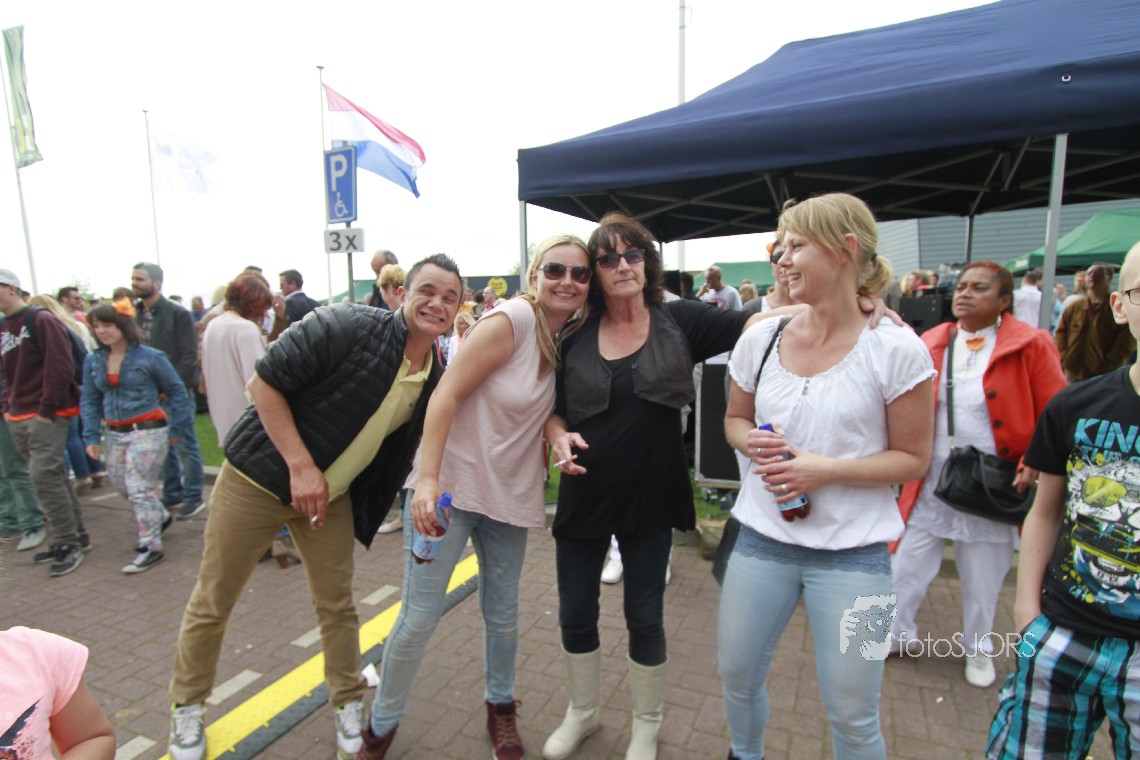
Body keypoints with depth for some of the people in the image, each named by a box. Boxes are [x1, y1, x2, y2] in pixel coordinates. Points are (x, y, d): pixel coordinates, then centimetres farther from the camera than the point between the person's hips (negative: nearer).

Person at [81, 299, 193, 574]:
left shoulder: (150, 357, -9)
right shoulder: (93, 361, 6)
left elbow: (177, 392, -3)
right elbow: (90, 401, 10)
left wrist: (178, 428, -3)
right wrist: (91, 436, 2)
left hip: (148, 430, -6)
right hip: (115, 434, 6)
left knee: (138, 488, -6)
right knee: (123, 487, 15)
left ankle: (151, 546, 6)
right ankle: (159, 517, 41)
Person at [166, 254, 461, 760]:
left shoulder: (435, 379, -5)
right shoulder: (348, 327, -24)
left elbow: (400, 450, 8)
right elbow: (264, 382, -20)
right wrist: (300, 466, -22)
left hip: (330, 492, 4)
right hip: (259, 475, -4)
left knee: (337, 605, 12)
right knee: (212, 602, 11)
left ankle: (348, 705, 34)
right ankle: (187, 704, 38)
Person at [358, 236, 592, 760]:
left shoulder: (570, 338, 3)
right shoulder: (512, 319, -19)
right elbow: (445, 395, -21)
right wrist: (427, 480, -26)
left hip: (509, 494, 6)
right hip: (449, 485, -6)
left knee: (503, 614, 16)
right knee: (419, 617, 4)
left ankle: (500, 707, 43)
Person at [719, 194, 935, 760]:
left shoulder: (895, 349, -11)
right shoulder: (760, 337, -1)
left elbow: (912, 458, -5)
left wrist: (826, 470, -19)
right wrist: (752, 442, -11)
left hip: (852, 551, -3)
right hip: (762, 538, 4)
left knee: (852, 712, 10)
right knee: (737, 674, 18)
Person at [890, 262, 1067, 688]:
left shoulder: (1030, 345, -6)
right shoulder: (930, 344, 1)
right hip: (931, 483, 2)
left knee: (983, 577, 14)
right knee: (907, 563, 8)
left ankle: (977, 648, 39)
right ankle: (896, 634, 30)